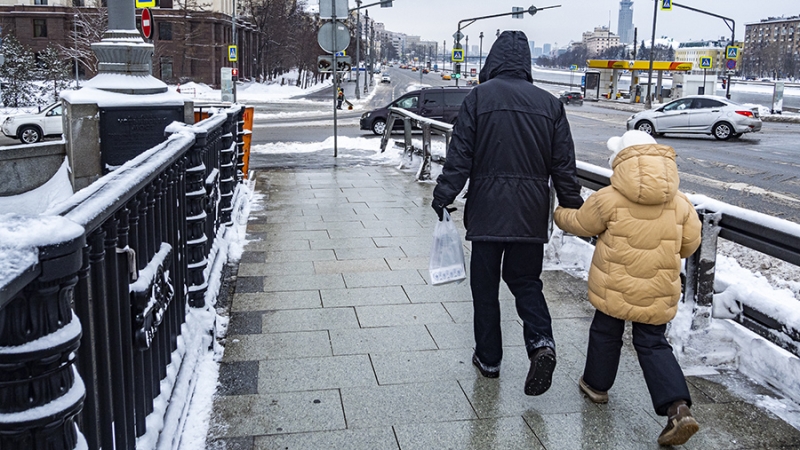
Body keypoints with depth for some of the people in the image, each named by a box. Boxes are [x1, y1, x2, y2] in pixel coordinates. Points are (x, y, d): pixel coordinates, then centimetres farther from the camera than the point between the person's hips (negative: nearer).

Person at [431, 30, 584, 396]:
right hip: (531, 214, 3)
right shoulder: (550, 104, 4)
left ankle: (488, 358, 19)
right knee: (526, 281, 17)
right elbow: (564, 164, 6)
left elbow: (460, 155, -9)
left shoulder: (479, 97, -5)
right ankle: (541, 342, -5)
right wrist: (573, 207, 14)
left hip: (488, 211, -3)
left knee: (485, 285, 11)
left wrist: (443, 197, -2)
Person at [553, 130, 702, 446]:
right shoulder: (680, 203, -2)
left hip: (615, 288, -3)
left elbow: (581, 224, 1)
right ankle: (678, 407, -2)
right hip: (659, 292, 3)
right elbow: (689, 244, 4)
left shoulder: (608, 199, -14)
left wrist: (560, 214, 23)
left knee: (605, 333, 20)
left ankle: (596, 384, 39)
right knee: (652, 345, 11)